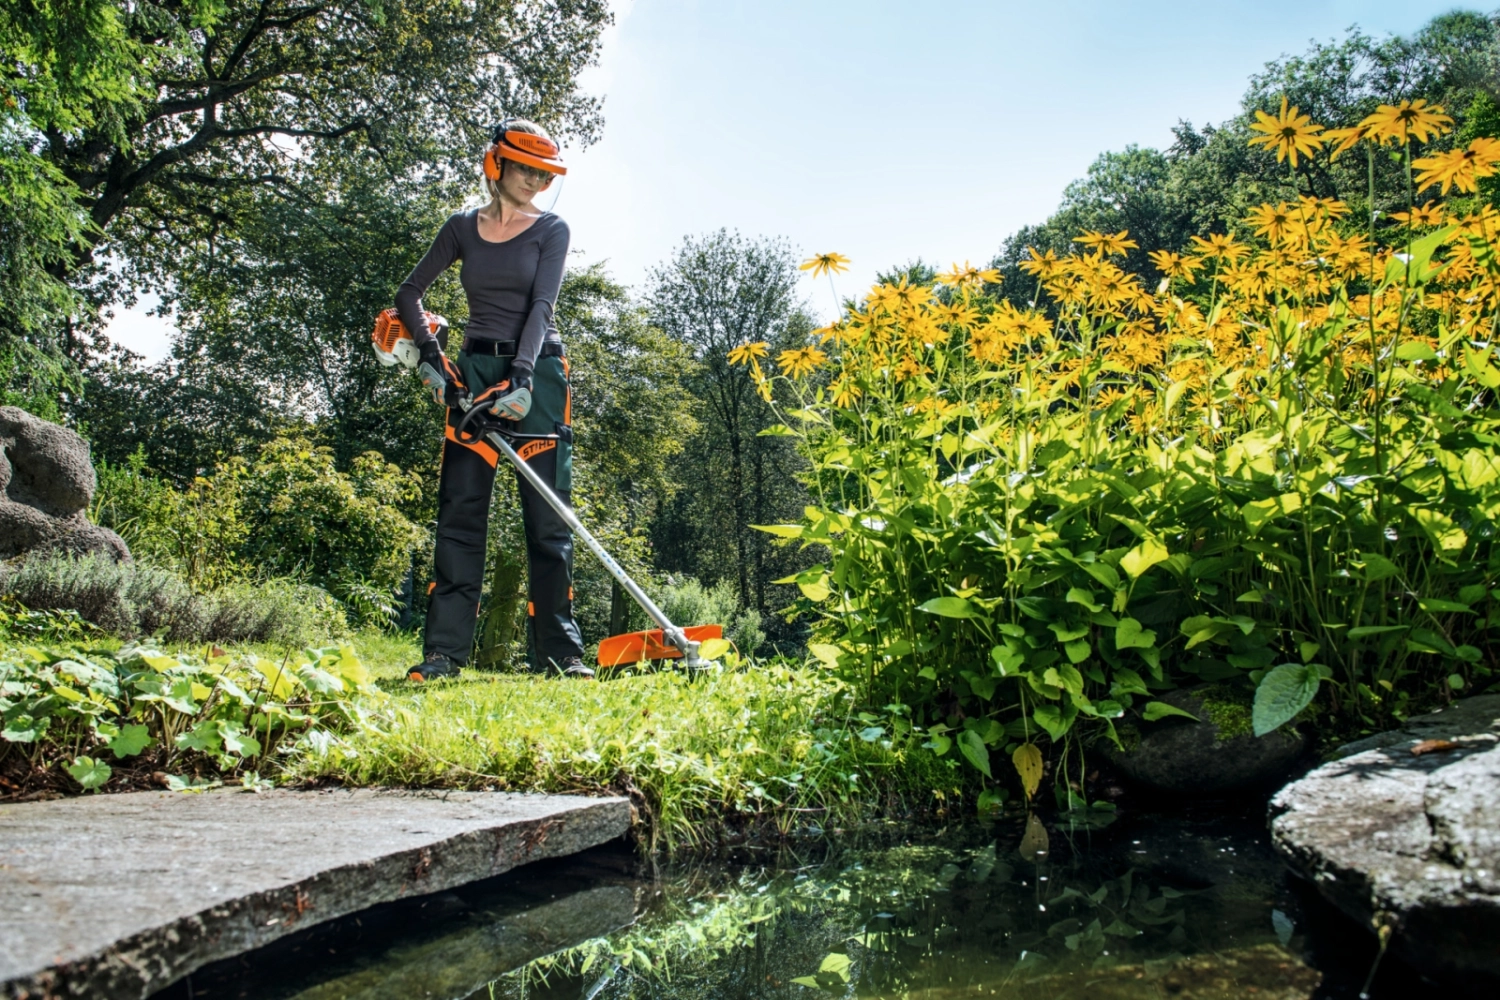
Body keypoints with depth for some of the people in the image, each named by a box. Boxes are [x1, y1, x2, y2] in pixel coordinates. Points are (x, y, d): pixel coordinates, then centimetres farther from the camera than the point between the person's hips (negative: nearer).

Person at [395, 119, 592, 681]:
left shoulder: (551, 230, 4)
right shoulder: (463, 229, 12)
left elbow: (541, 305, -9)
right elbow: (410, 292, 17)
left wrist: (522, 374, -23)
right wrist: (428, 350, 2)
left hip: (537, 372, -2)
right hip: (475, 371, 2)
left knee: (548, 516, -3)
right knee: (460, 510, -3)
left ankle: (559, 651, 2)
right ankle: (444, 651, -1)